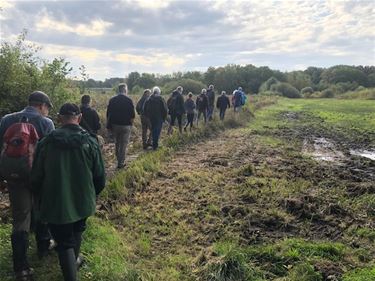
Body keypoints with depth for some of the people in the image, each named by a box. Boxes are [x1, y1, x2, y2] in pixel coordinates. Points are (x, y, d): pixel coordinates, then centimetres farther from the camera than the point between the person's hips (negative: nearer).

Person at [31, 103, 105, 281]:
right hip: (83, 202, 3)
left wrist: (43, 198, 16)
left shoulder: (46, 143, -12)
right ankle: (74, 260, 51)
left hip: (56, 204, -2)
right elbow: (100, 178, -5)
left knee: (64, 243, 10)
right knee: (77, 232, 28)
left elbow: (36, 178, -3)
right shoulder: (90, 142, -11)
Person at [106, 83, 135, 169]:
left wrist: (109, 126, 11)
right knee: (123, 145, 4)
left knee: (117, 143, 20)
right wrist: (131, 123, 8)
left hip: (115, 125, 4)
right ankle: (121, 163, 7)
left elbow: (108, 114, 4)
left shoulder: (112, 100, 2)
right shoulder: (128, 100, -10)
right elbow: (132, 115, -10)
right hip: (126, 126, -4)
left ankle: (118, 159, 29)